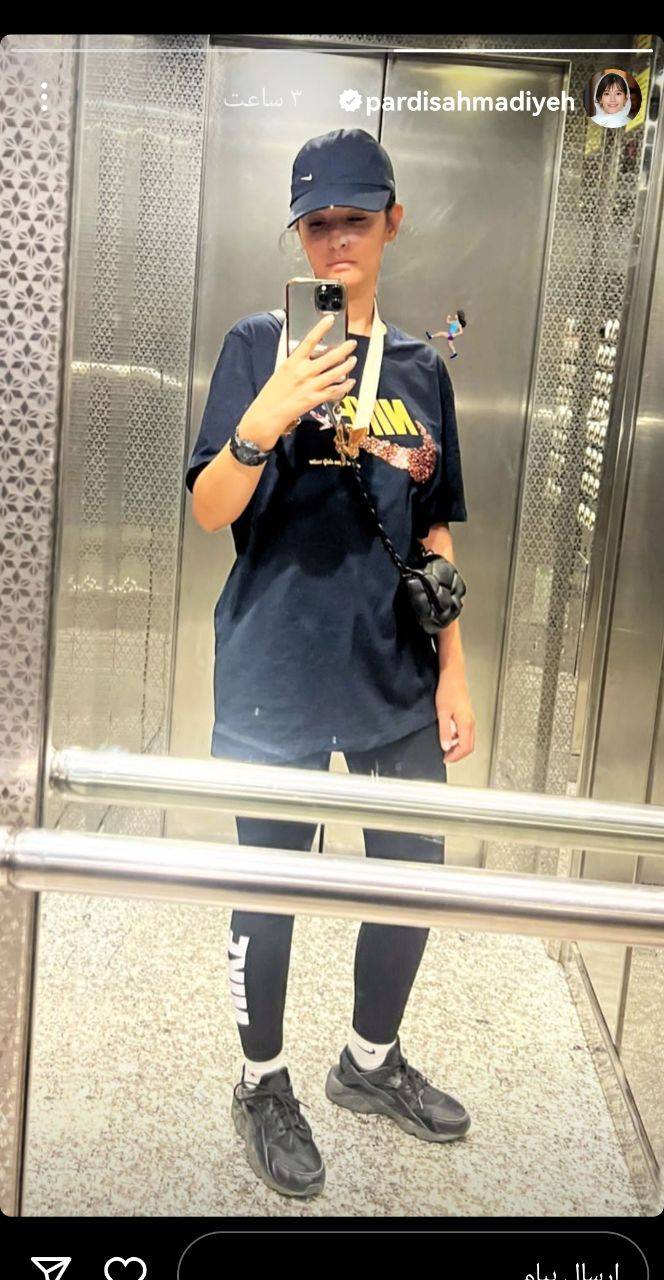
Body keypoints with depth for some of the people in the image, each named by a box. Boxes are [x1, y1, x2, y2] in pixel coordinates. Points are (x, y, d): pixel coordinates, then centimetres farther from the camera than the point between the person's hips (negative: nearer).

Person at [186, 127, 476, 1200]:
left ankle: (371, 1062, 39)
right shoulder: (260, 346, -4)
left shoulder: (422, 370, 8)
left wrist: (454, 671, 9)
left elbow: (432, 535, 12)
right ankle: (264, 1084, 33)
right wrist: (264, 422, -30)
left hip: (397, 680, 5)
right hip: (277, 681, -4)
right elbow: (211, 513, -11)